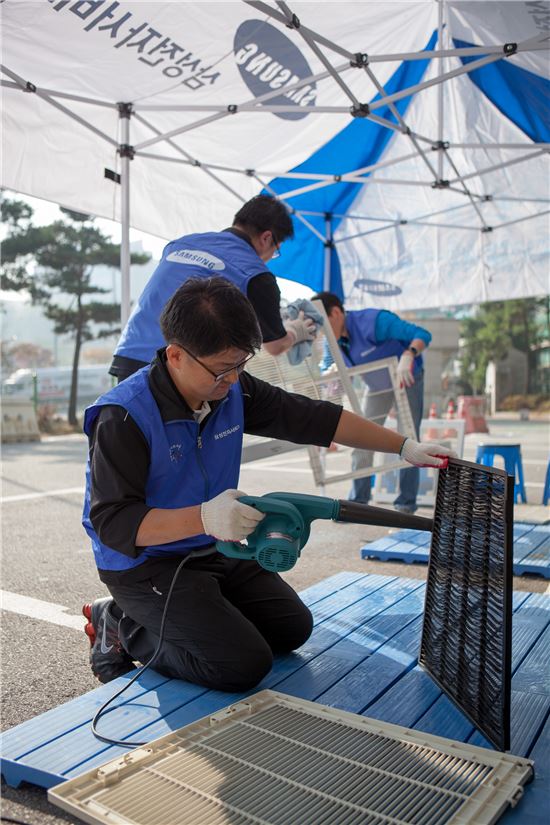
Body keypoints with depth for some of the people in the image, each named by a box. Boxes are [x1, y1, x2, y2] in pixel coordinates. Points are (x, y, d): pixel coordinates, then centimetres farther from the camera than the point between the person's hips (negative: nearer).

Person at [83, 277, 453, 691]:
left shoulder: (232, 389, -7)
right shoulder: (123, 417, -26)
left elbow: (315, 418, -2)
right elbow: (112, 522, -28)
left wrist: (405, 447, -3)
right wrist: (203, 518, -43)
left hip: (213, 550, 8)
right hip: (144, 564, -7)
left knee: (293, 627, 12)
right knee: (244, 664, -18)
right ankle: (124, 630, 4)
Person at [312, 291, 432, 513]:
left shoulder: (373, 321, -34)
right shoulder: (333, 340, -13)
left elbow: (422, 335, -35)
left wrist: (408, 356, -54)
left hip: (407, 380, -6)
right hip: (377, 386, 6)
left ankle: (406, 503, 7)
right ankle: (357, 502, 11)